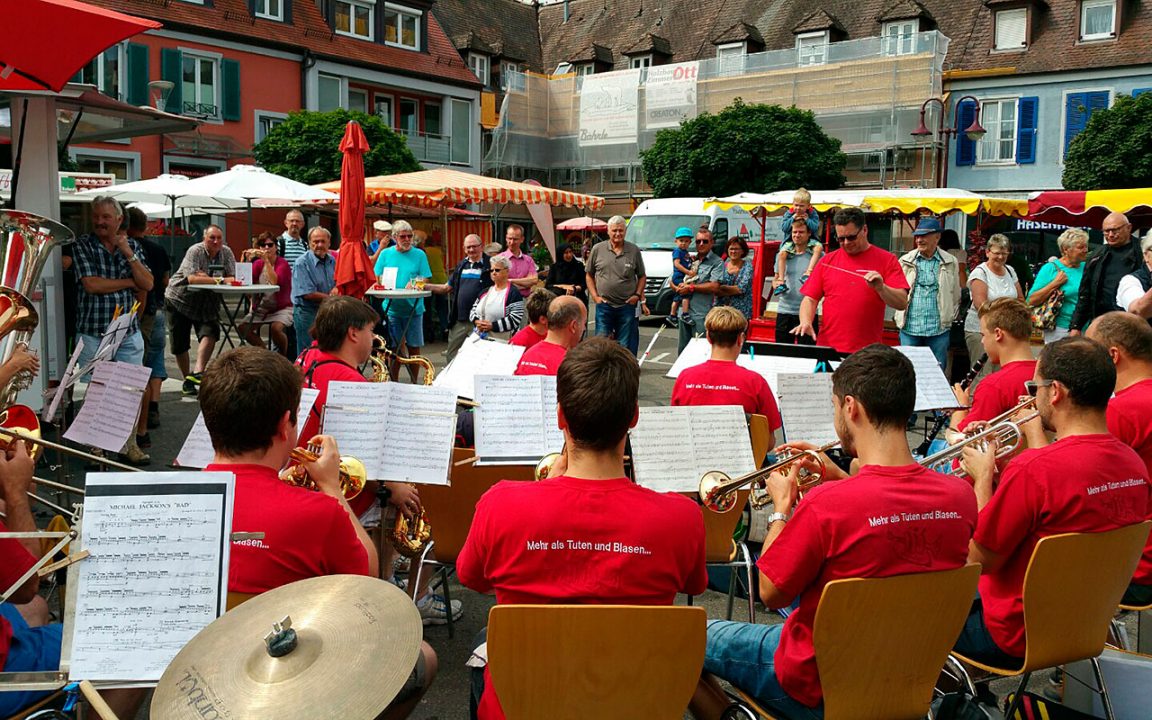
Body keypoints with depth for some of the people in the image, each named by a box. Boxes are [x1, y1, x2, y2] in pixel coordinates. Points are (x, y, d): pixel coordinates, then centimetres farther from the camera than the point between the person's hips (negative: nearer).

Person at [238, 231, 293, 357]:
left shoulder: (282, 263, -9)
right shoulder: (258, 263, 7)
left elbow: (275, 281, -27)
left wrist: (266, 260, -30)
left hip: (282, 308, -6)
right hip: (261, 307, 6)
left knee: (276, 328, -32)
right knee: (243, 328, -12)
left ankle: (284, 357, -4)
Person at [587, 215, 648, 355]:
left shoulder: (634, 250, 4)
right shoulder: (597, 249, 3)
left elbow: (641, 276, 12)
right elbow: (589, 275, 9)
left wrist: (638, 295, -2)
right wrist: (595, 296, -1)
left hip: (627, 306, 0)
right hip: (604, 306, 0)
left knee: (626, 347, 5)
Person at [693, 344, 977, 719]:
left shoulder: (825, 505, -31)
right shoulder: (960, 496, -13)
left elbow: (771, 594, -16)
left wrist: (781, 508, -4)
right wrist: (840, 480, 5)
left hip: (819, 689, -6)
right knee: (801, 597, 32)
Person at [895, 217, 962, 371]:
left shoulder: (950, 263, 5)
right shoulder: (905, 261, 4)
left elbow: (955, 296, 12)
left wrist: (949, 318, 9)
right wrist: (901, 317, 4)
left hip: (939, 329, 0)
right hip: (909, 328, 0)